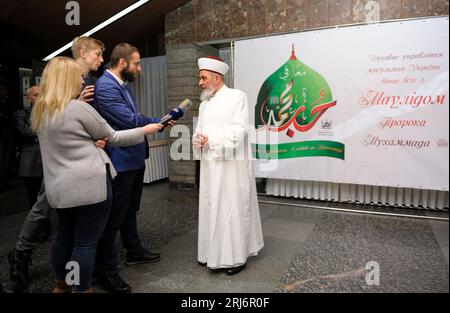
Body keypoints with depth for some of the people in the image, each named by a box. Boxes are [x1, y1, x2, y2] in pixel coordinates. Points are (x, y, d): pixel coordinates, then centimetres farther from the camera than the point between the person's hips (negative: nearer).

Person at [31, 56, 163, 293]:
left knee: (64, 237, 22)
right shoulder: (79, 108, -13)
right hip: (89, 185, -8)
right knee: (86, 242, 4)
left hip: (59, 187, 8)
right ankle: (81, 289, 17)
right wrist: (145, 130, 6)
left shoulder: (39, 112, 10)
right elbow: (112, 137, -3)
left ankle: (61, 285, 39)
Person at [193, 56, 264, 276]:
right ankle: (213, 253, 24)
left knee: (233, 209, 0)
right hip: (209, 165, 7)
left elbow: (240, 131, -13)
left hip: (231, 165, -7)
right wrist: (197, 140, -8)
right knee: (210, 208, 11)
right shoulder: (204, 104, 18)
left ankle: (236, 256, 14)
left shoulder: (237, 96, -4)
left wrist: (211, 140, -12)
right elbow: (199, 132, 15)